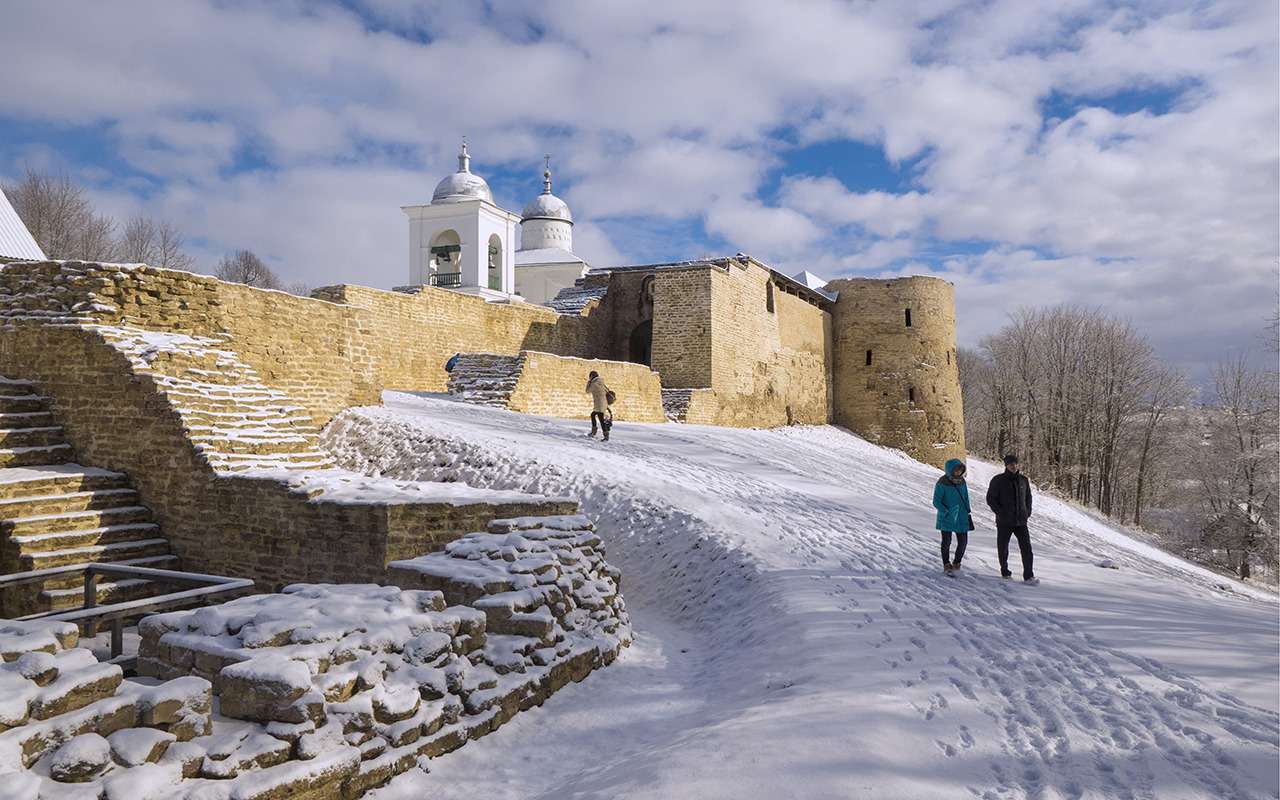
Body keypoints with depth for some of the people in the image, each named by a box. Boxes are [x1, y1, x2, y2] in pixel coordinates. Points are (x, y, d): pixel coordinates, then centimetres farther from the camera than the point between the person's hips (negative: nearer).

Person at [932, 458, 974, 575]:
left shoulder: (962, 481, 4)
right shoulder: (942, 483, -13)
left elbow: (966, 498, 16)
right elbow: (936, 502, -12)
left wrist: (968, 513, 13)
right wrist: (947, 512, -20)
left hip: (961, 517, 5)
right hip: (946, 518, -5)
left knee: (963, 541, 5)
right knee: (946, 541, 0)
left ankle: (956, 562, 26)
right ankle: (947, 565, 13)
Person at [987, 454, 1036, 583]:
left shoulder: (1023, 480, 8)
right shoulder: (998, 480, -4)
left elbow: (1028, 497, 21)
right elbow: (990, 498, -3)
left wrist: (1028, 512, 8)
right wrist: (1000, 513, -11)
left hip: (1021, 521, 3)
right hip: (1004, 522, -2)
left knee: (1026, 548, -7)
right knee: (1003, 548, 8)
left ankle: (1029, 576, -5)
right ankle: (1005, 572, 26)